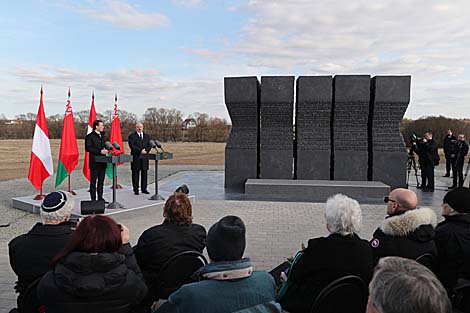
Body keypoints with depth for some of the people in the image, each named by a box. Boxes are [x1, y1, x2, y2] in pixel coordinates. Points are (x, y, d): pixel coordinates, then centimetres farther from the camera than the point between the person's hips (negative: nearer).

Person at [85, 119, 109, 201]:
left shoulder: (103, 136, 17)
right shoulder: (90, 136, -5)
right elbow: (88, 148, -13)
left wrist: (106, 150, -2)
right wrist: (100, 151, -19)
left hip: (102, 162, 6)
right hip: (94, 162, -6)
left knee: (101, 181, 11)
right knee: (93, 181, -1)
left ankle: (100, 198, 18)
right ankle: (93, 199, 4)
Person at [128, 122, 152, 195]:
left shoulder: (147, 136, 16)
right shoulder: (132, 136, 1)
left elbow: (150, 145, 9)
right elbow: (132, 146, -10)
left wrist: (146, 150, -10)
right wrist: (140, 151, -17)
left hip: (145, 157, 4)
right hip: (136, 157, -4)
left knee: (144, 173, 6)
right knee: (135, 173, 0)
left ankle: (144, 188, 13)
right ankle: (136, 189, 5)